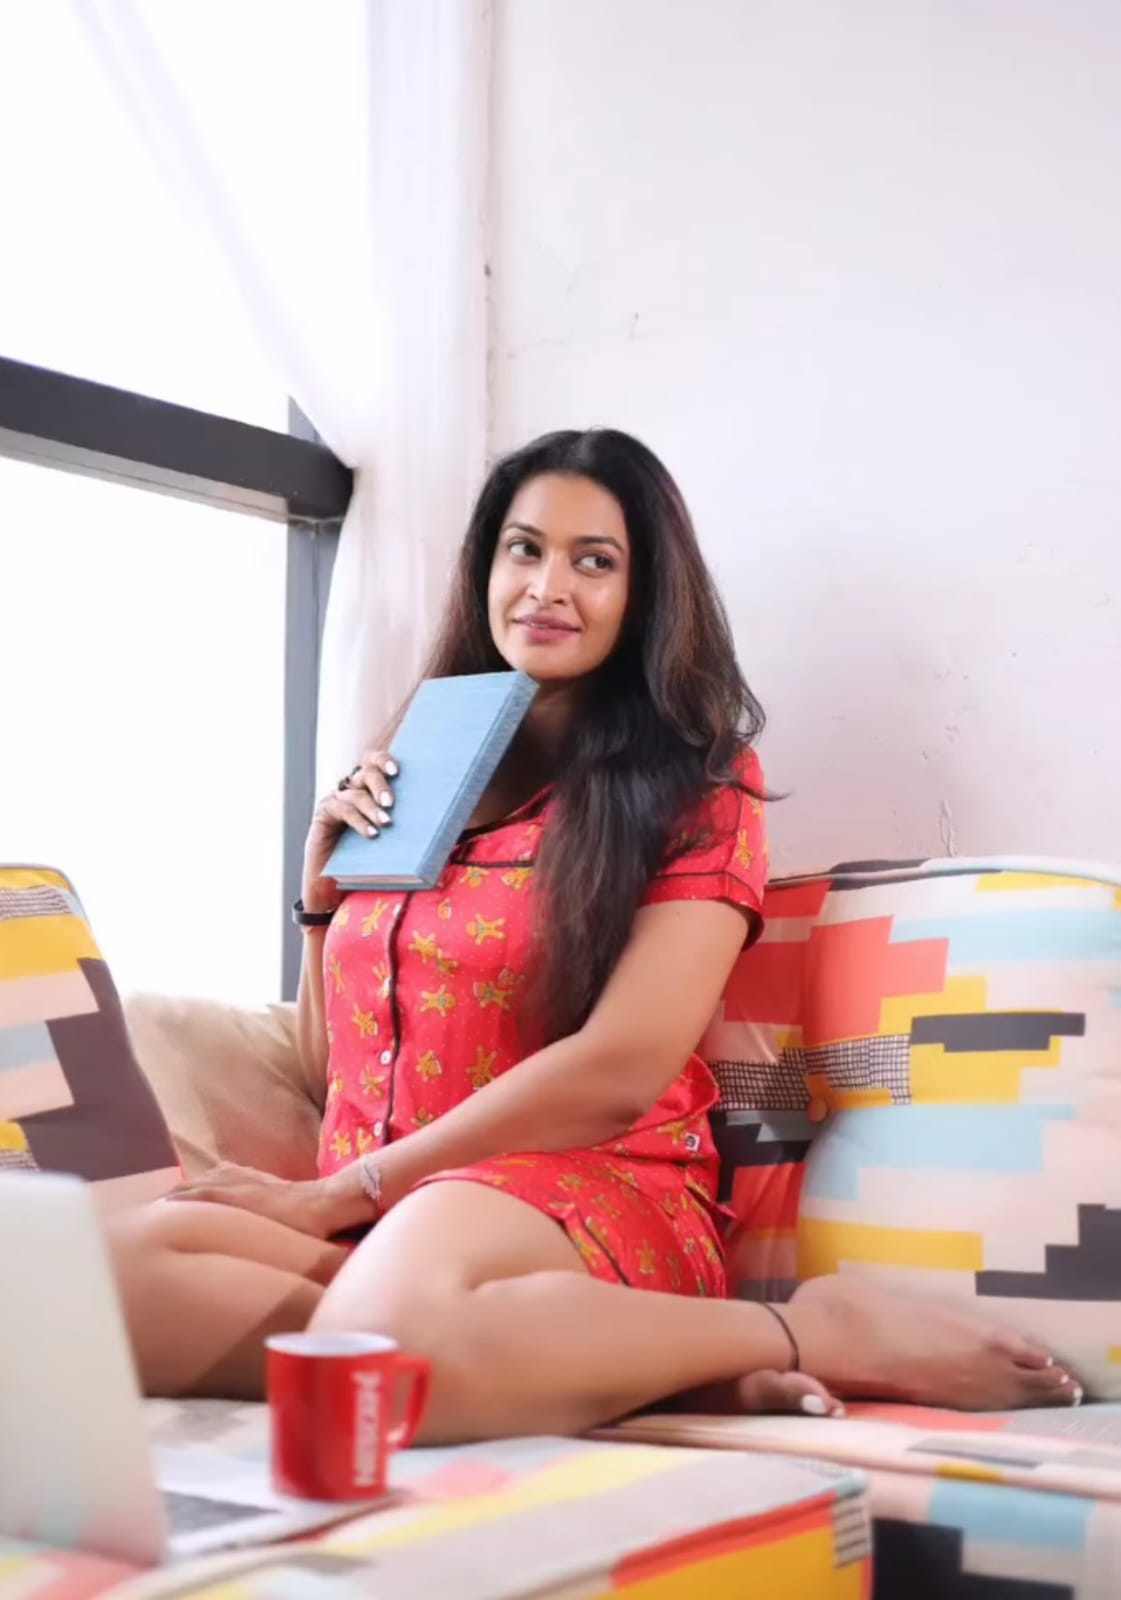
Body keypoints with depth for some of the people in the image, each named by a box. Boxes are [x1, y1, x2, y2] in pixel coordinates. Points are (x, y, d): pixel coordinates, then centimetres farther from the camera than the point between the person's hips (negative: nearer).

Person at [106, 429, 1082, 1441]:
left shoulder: (696, 783, 3)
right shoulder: (419, 781, 19)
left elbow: (620, 1070, -10)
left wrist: (337, 1196, -9)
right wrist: (325, 890, 7)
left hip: (596, 1196, -5)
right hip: (372, 1230, 5)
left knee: (389, 1327, -42)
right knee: (121, 1271, -29)